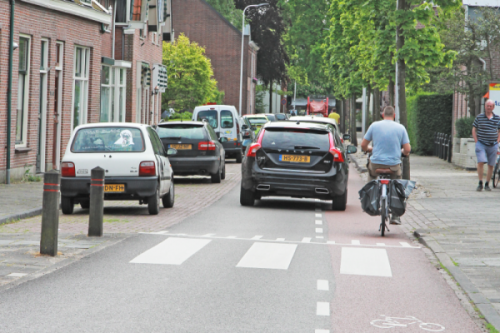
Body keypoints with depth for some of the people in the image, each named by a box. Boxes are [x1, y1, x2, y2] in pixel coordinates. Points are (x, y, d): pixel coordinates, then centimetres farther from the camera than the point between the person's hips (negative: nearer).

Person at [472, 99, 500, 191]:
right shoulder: (479, 117, 2)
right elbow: (474, 129, 7)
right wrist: (477, 141, -2)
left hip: (493, 145, 2)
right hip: (481, 144, -2)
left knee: (491, 165, 4)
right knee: (481, 162, -17)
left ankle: (487, 184, 15)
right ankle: (480, 183, -8)